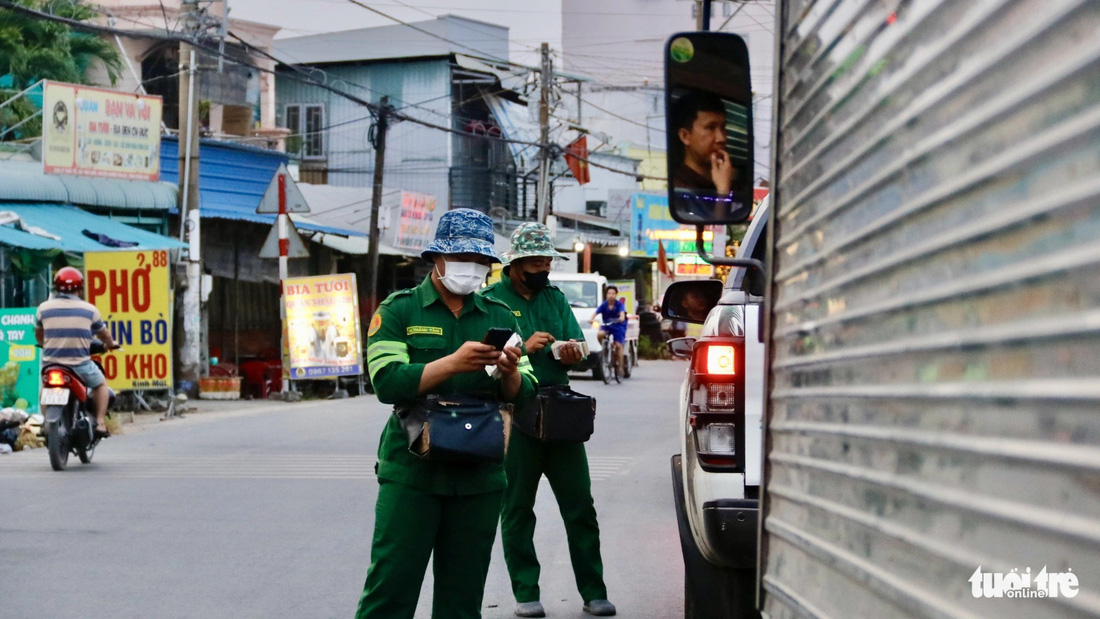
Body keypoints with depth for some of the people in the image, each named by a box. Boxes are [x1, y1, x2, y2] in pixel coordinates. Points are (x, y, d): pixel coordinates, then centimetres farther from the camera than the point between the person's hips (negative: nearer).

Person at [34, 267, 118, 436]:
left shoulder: (44, 308, 5)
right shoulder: (89, 309, 2)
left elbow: (38, 335, 20)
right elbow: (104, 335, 15)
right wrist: (110, 344, 38)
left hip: (51, 364, 2)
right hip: (80, 364, -2)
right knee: (101, 384, 23)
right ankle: (100, 423, 9)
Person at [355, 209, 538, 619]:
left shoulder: (500, 317, 12)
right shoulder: (399, 311, 1)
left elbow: (524, 396, 8)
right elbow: (387, 383, -13)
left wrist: (510, 371, -15)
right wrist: (453, 363, -23)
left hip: (480, 475, 4)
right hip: (411, 471, -4)